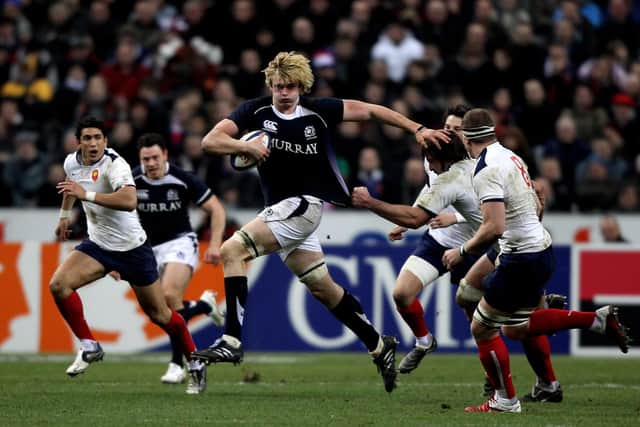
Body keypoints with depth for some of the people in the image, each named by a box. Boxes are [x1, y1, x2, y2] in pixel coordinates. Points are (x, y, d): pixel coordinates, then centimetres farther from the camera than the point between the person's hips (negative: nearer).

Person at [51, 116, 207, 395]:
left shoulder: (114, 165, -24)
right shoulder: (71, 162, -1)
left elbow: (129, 201, -43)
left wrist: (87, 195, -43)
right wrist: (65, 213, 34)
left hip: (132, 247, -6)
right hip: (98, 244, 6)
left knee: (159, 314, 3)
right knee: (58, 285, -17)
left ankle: (195, 365, 23)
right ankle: (89, 347, -4)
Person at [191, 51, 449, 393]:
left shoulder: (318, 111, -6)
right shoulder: (256, 111, 0)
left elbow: (369, 110, 5)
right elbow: (210, 141, -6)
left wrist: (417, 129, 3)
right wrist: (245, 146, -24)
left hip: (303, 205, -5)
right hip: (280, 210, 5)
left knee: (231, 251, -21)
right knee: (323, 288, 13)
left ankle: (231, 341, -23)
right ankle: (379, 346, 29)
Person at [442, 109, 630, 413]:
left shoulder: (486, 170, -20)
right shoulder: (511, 157, 9)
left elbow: (494, 228, -28)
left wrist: (462, 251, -14)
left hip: (521, 260, -9)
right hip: (541, 248, 9)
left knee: (481, 328, 6)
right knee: (515, 329, 21)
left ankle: (505, 401, 17)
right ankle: (598, 320, 15)